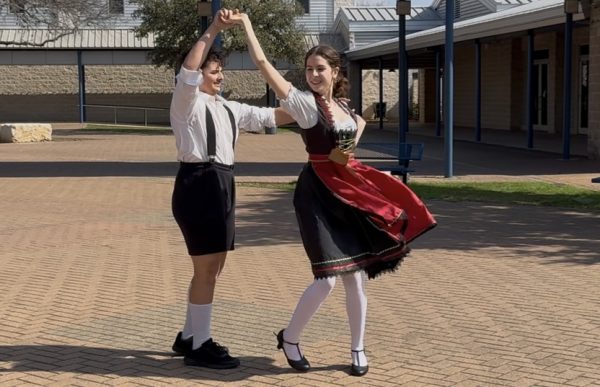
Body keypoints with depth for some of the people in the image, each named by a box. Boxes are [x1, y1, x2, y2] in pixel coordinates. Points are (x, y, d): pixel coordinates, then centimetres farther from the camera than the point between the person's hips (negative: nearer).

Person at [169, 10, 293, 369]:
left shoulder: (228, 108, 19)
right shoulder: (188, 102, -5)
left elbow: (267, 116, 17)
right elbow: (188, 70, -24)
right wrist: (212, 31, -29)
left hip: (220, 186, 9)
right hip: (198, 185, -9)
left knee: (213, 267, 15)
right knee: (207, 268, -6)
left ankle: (189, 336, 28)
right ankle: (200, 347, 2)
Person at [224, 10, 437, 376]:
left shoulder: (344, 106, 9)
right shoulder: (304, 102, -8)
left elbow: (361, 123, 33)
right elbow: (263, 63, -16)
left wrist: (352, 147, 12)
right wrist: (246, 24, -16)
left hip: (350, 189, 6)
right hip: (319, 192, -6)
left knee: (356, 275, 8)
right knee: (328, 277, -13)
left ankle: (358, 350, 22)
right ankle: (290, 338, 11)